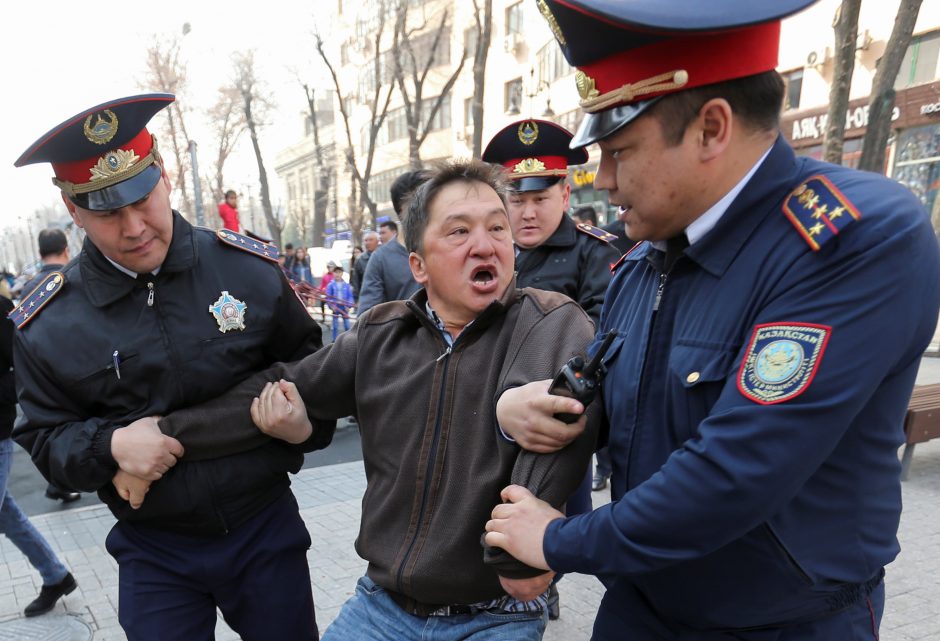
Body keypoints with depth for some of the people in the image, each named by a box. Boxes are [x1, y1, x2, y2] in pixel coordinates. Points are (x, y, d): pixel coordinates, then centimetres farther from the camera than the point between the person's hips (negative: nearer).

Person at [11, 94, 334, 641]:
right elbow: (44, 439, 1)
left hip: (266, 529, 1)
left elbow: (308, 364, 6)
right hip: (153, 553, 0)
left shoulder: (250, 268, -8)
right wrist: (110, 446, -18)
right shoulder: (47, 324, -7)